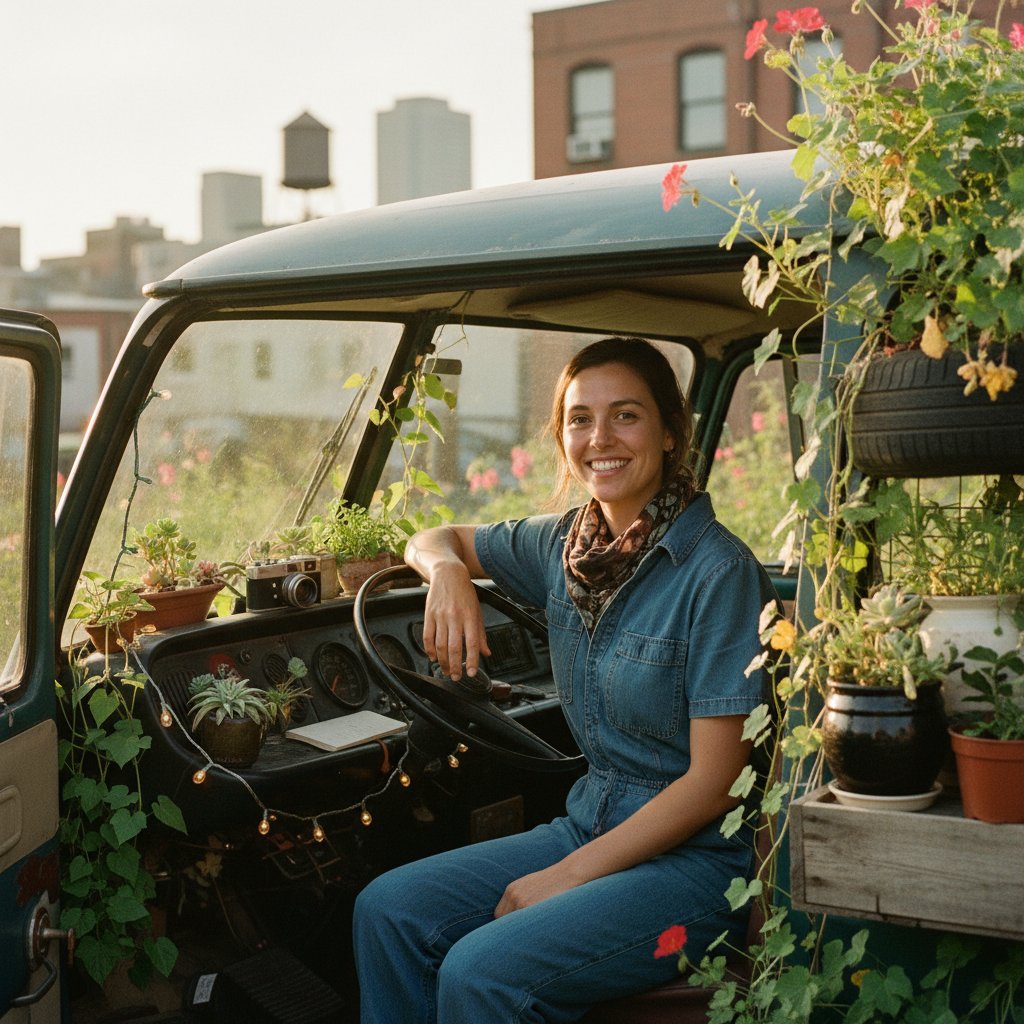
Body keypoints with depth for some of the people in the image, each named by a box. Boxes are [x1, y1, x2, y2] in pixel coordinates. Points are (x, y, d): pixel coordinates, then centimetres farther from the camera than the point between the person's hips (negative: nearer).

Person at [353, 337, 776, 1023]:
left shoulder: (718, 571, -17)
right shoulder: (565, 543, 4)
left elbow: (714, 783, -18)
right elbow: (436, 539, 21)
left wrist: (566, 877, -17)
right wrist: (448, 573, -4)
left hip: (696, 858, -7)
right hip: (590, 827, 7)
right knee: (387, 909, -8)